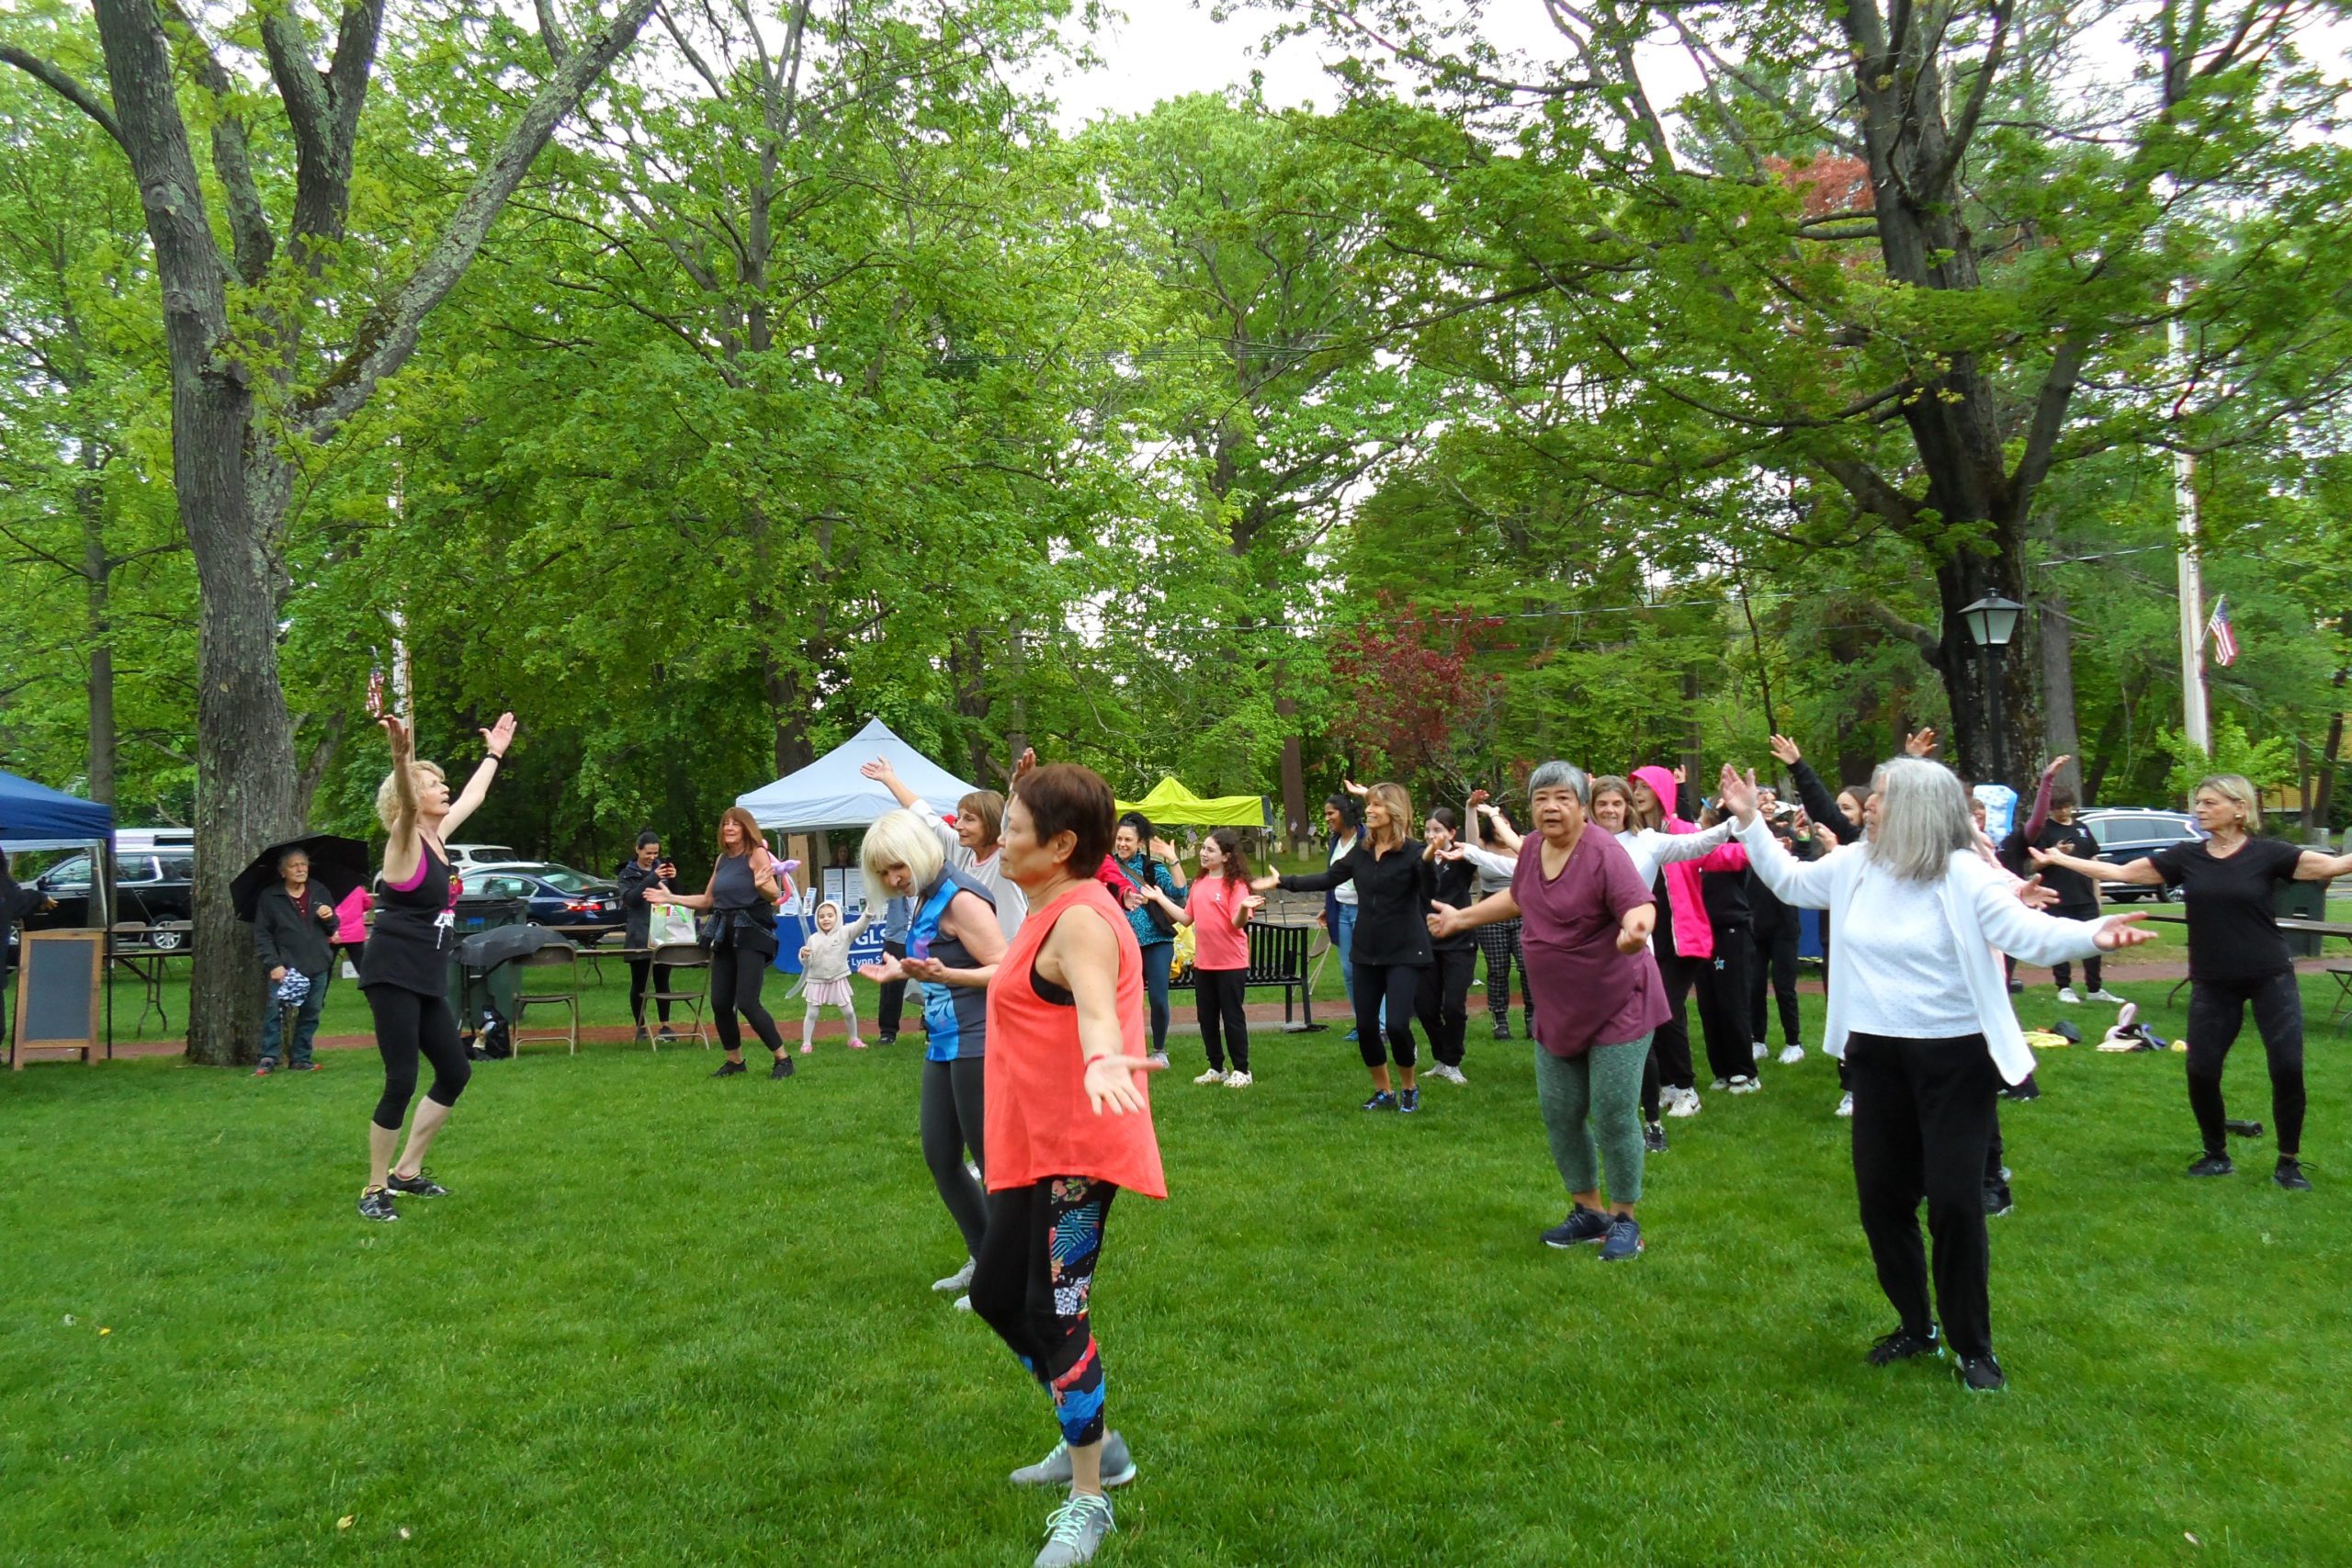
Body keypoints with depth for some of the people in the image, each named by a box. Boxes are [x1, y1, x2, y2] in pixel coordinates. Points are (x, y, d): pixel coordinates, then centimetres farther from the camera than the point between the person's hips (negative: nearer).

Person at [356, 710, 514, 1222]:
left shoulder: (436, 837, 12)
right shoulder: (405, 840, -9)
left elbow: (473, 796, 30)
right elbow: (403, 801, -32)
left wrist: (494, 754, 41)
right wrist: (401, 757, -51)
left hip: (428, 980, 9)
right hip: (393, 976, -9)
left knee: (455, 1073, 12)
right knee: (401, 1082, -9)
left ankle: (406, 1171, 25)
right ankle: (375, 1189, 5)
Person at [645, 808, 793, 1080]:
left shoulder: (757, 854, -5)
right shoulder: (722, 859, 14)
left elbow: (775, 894, -17)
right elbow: (707, 900, 22)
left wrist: (761, 886, -38)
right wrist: (672, 898, 17)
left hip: (751, 935, -7)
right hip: (725, 935, 7)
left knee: (747, 1003, -14)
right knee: (720, 1004, 5)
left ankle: (783, 1059, -2)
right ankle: (734, 1060, 22)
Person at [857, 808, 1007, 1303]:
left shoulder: (961, 897, -17)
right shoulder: (925, 898, 10)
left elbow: (1003, 970, -21)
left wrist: (944, 974, -32)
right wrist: (902, 971, 28)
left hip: (977, 1043, -10)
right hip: (944, 1044, 10)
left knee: (989, 1158, 0)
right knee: (939, 1157, 16)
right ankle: (982, 1258, 30)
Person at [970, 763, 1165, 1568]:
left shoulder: (1079, 920, -20)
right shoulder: (1055, 912, 12)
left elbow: (1096, 1003, -40)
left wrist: (1102, 1059, -60)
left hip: (1074, 1152, -11)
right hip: (1033, 1148, 11)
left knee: (1055, 1313, -7)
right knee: (997, 1296, 18)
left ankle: (1089, 1500, 10)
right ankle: (1093, 1441, 34)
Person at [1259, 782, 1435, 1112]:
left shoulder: (1413, 852, -12)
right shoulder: (1361, 852, 5)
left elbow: (1432, 894, -22)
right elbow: (1328, 879, 15)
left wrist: (1428, 862, -39)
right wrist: (1281, 882, 15)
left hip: (1404, 953, -6)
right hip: (1367, 952, 6)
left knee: (1397, 1025, -12)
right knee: (1365, 1026, 7)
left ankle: (1409, 1089, 15)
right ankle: (1383, 1091, 26)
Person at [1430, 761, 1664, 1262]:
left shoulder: (1603, 853, -20)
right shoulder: (1533, 847, 2)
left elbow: (1642, 904, -30)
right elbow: (1518, 897, 21)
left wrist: (1635, 926, -52)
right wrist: (1461, 918, 24)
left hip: (1617, 1006, -7)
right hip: (1557, 1010, 7)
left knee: (1613, 1116, -6)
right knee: (1559, 1113, 10)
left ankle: (1624, 1220, 14)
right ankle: (1588, 1211, 29)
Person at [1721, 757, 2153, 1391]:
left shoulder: (1964, 874, -16)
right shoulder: (1854, 865, 2)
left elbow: (2028, 931, -26)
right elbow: (1789, 881, 18)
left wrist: (2092, 935, -45)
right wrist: (1749, 820, 14)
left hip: (1953, 1058, -6)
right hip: (1878, 1055, 6)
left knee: (1954, 1201, -2)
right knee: (1881, 1195, 12)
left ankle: (1974, 1347, 18)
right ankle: (1916, 1326, 32)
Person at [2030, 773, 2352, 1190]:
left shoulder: (2267, 854, -5)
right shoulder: (2186, 857, 2)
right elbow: (2119, 872, 5)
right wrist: (2059, 860, 4)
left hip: (2270, 978, -2)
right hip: (2212, 983, 2)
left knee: (2287, 1068, -5)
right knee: (2202, 1072, 0)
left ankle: (2289, 1163, 13)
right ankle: (2216, 1155, 21)